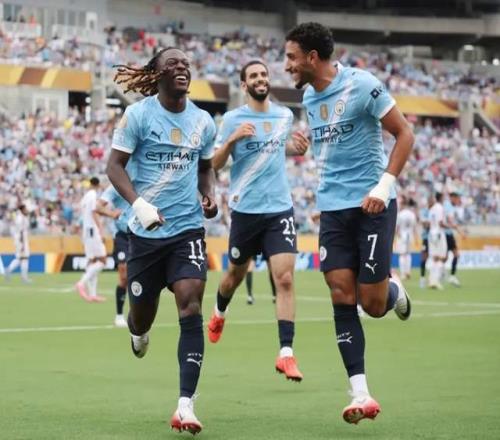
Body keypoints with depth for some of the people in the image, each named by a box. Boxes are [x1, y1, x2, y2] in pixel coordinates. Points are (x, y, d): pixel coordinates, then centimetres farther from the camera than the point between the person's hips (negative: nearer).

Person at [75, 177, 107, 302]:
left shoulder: (85, 197, 16)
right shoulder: (94, 196, -8)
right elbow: (95, 214, -16)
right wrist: (101, 231, -18)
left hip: (86, 230, 9)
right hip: (93, 230, -9)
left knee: (92, 261, 8)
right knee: (101, 260, -10)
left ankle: (92, 294, 4)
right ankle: (82, 283, -20)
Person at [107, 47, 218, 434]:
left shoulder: (203, 122, 6)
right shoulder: (138, 115, -6)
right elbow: (115, 165, -7)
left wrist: (209, 195, -1)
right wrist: (139, 204, -22)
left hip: (188, 227, 1)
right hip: (146, 229, -1)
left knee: (191, 307, -15)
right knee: (142, 311, 9)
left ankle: (186, 406, -17)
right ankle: (138, 331, 52)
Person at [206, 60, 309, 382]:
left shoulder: (285, 116, 7)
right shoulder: (232, 119, -4)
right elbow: (216, 164, -4)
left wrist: (298, 149, 4)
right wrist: (231, 140, -22)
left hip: (280, 209, 2)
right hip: (245, 210, -1)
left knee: (285, 279, -12)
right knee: (237, 273, 17)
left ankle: (286, 354, -13)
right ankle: (220, 313, 51)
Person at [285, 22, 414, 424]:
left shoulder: (362, 85, -12)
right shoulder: (309, 97, 10)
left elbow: (404, 133, -10)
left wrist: (384, 185, -17)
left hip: (372, 205, -6)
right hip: (332, 208, 6)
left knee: (373, 304, -5)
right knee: (342, 297, -5)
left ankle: (394, 290, 33)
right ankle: (361, 395, -3)